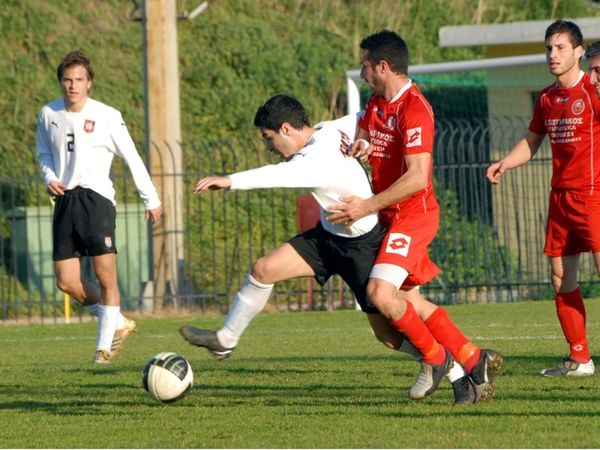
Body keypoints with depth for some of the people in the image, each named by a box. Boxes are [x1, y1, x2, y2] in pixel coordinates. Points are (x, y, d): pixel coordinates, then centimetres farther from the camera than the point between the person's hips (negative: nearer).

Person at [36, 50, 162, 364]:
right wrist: (50, 178, 3)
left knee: (105, 277, -10)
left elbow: (132, 158, 2)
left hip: (96, 198, -4)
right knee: (66, 282, 0)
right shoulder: (49, 114, 7)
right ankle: (118, 324, 19)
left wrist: (151, 199, 5)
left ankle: (105, 345, 1)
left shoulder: (106, 116, -5)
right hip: (65, 200, 5)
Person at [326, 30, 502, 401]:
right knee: (410, 303, 8)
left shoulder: (414, 109, -19)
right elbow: (363, 142, 23)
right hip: (390, 217, 9)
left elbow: (417, 177, -25)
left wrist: (367, 206, -23)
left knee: (380, 293, -21)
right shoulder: (376, 103, 10)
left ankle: (435, 357, -2)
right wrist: (360, 148, -3)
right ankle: (475, 360, 15)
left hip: (413, 214, -9)